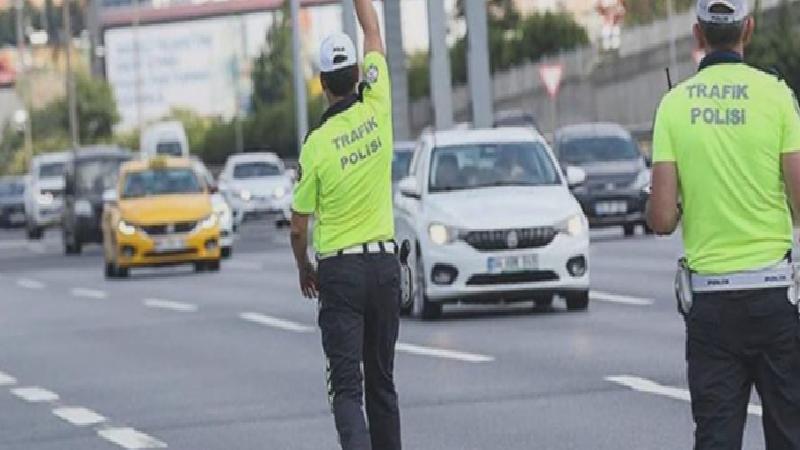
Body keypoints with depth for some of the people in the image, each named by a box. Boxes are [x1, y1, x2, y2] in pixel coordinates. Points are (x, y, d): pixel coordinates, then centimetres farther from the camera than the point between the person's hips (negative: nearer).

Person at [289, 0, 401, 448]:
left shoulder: (316, 145, -10)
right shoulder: (376, 111, -4)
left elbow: (299, 228, -2)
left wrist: (305, 270, 15)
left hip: (339, 269, -4)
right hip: (386, 263, 4)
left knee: (346, 383, -7)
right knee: (382, 380, 14)